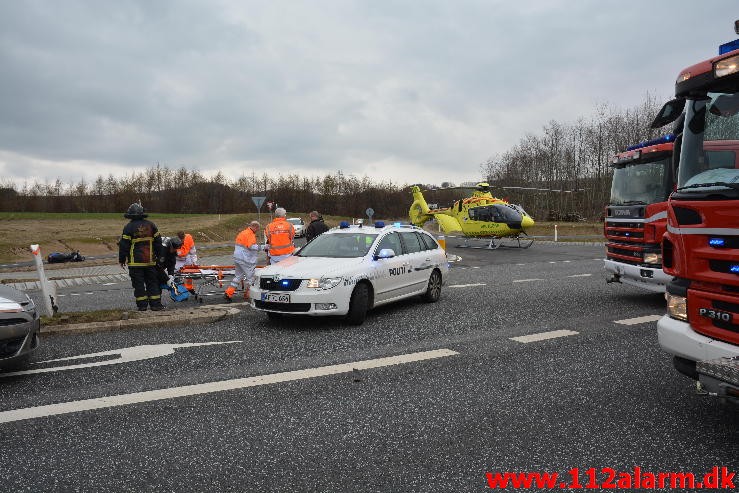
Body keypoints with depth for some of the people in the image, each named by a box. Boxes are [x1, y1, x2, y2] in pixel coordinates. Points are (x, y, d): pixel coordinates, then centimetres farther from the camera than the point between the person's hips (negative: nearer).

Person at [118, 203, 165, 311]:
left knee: (138, 283, 3)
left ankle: (142, 305, 4)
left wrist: (122, 260, 3)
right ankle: (155, 304, 9)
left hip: (135, 262, -3)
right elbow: (158, 241, 9)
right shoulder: (151, 225, 4)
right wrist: (158, 256, 19)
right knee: (152, 282, 10)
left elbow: (124, 245, -7)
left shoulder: (128, 227, -8)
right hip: (150, 261, 3)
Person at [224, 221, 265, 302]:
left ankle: (228, 293, 10)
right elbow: (251, 246, -24)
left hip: (236, 258, 9)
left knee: (238, 276, 16)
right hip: (245, 259, -9)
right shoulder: (250, 234, -13)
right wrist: (262, 247, -20)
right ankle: (247, 294, 14)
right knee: (249, 276, 4)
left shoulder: (241, 233, 18)